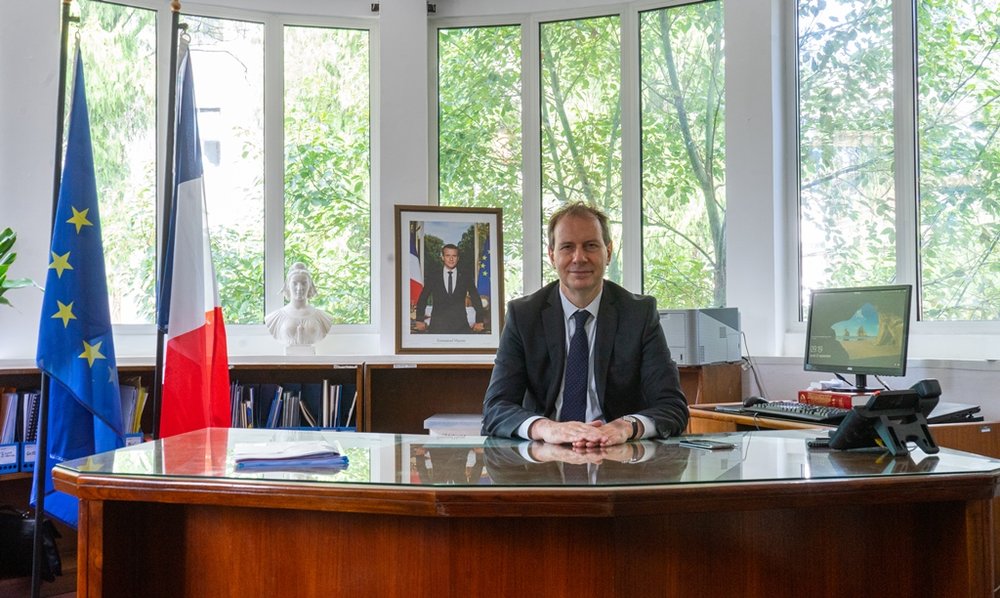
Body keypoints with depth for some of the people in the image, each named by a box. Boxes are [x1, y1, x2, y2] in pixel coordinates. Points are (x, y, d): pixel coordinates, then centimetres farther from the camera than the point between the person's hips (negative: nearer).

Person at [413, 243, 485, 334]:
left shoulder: (466, 277, 9)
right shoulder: (432, 277, 8)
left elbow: (476, 300, 12)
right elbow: (422, 299, 13)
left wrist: (479, 322, 9)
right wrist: (420, 321, 10)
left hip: (461, 326, 0)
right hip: (438, 327, 0)